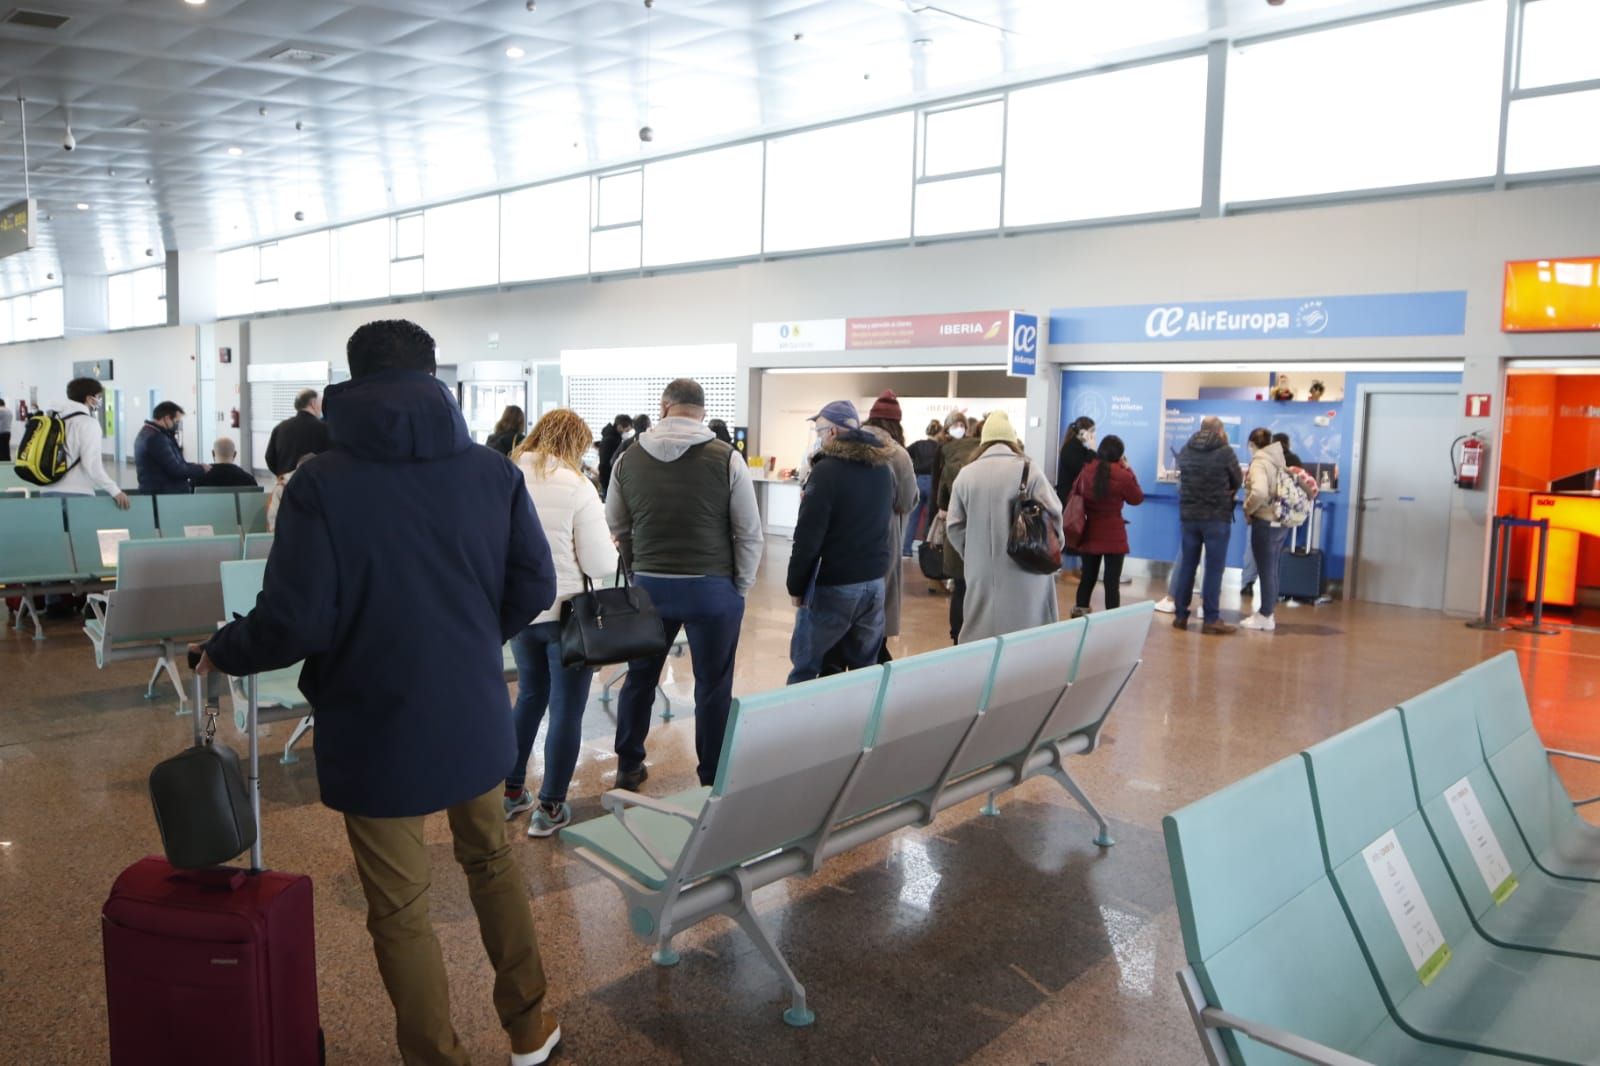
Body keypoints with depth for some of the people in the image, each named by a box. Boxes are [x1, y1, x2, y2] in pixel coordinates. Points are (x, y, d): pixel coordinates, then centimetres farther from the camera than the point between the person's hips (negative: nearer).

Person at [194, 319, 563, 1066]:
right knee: (491, 859, 25)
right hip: (476, 714, 4)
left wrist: (222, 652, 3)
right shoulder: (493, 470, -5)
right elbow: (535, 588, -2)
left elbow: (294, 621, -17)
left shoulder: (321, 482, -15)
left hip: (378, 725, -4)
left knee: (400, 910, 12)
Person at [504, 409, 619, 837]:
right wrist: (611, 548, 5)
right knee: (566, 709, 6)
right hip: (567, 612, -5)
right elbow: (600, 565, -16)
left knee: (529, 696, 23)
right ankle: (550, 807, 12)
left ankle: (511, 791, 30)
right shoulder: (577, 488, -16)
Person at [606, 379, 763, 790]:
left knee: (640, 676, 19)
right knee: (713, 686, 9)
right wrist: (741, 585, 6)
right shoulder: (727, 459, -9)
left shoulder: (629, 458, 0)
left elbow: (616, 528, 9)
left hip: (649, 586, 3)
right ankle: (713, 780, 19)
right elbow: (749, 532, -5)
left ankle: (628, 767, 32)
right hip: (712, 589, -3)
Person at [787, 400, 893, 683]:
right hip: (875, 582, 7)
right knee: (864, 669, 13)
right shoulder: (883, 468, 10)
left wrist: (796, 585, -6)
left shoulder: (827, 470, -13)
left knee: (805, 669, 3)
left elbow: (808, 536, -15)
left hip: (832, 585, -7)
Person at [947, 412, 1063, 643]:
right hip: (1023, 570, -2)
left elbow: (955, 526, 5)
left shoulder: (966, 474, 3)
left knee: (980, 634, 8)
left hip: (981, 571, 2)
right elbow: (1052, 514, -3)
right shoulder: (1028, 470, -4)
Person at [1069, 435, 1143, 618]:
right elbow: (1137, 499, 3)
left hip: (1089, 533, 4)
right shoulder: (1122, 475, -14)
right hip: (1113, 536, -4)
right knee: (1112, 581, -1)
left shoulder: (1086, 471, -1)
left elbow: (1075, 492, 16)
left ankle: (1079, 612, 18)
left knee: (1088, 577, 14)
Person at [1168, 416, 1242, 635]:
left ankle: (1180, 615, 14)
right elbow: (1238, 481, 3)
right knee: (1214, 568, 0)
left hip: (1188, 515, 4)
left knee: (1186, 565, 11)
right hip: (1217, 517, -4)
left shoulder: (1185, 450, 3)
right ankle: (1211, 619, 1)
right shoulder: (1225, 451, -9)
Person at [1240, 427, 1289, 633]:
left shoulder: (1259, 462, -14)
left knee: (1265, 571, 0)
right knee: (1271, 570, 16)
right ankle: (1267, 613, 24)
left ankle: (1265, 618, 7)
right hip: (1281, 522, 8)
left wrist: (1248, 509, -13)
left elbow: (1259, 492, -29)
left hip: (1265, 522, -8)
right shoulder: (1278, 461, 11)